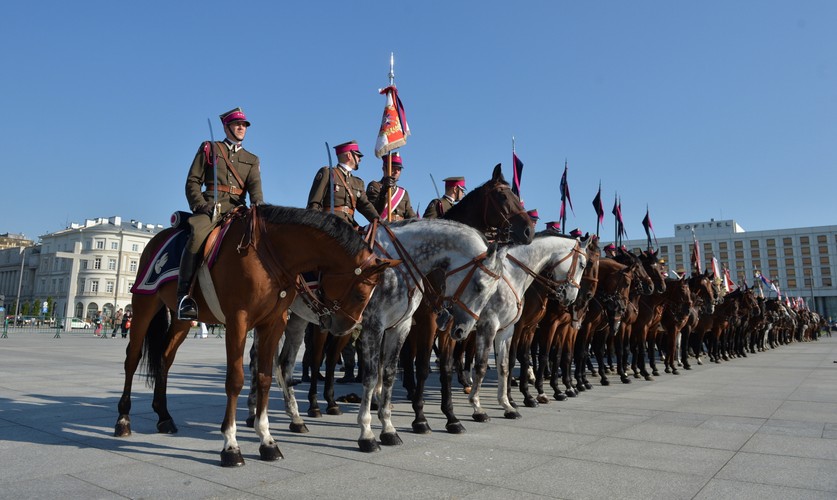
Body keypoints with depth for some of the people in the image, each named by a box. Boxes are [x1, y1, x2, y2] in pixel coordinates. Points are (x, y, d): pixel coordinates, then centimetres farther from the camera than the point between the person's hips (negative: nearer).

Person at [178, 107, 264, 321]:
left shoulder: (251, 159, 23)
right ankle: (184, 295, -32)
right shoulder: (209, 149, 16)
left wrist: (258, 204, -21)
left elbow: (254, 185, 2)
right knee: (198, 235, -34)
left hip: (238, 209, 3)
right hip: (211, 206, -3)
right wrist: (200, 205, -10)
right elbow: (193, 182, 9)